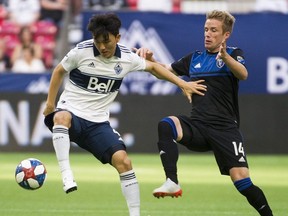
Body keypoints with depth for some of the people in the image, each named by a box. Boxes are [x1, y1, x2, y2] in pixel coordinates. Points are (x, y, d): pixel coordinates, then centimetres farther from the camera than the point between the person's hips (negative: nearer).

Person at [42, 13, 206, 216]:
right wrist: (50, 104, 3)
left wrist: (183, 83, 15)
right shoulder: (82, 51, -12)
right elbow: (59, 71, 6)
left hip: (98, 122, 3)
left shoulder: (127, 58, -2)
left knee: (123, 161, -13)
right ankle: (67, 175, -49)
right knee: (62, 117, -41)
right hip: (71, 112, -3)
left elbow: (152, 66, 18)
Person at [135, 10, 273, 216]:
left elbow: (243, 74, -18)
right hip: (198, 127, 4)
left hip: (225, 128, -4)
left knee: (242, 181, -16)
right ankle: (172, 183, -34)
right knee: (166, 125, -27)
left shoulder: (234, 54, 4)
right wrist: (149, 58, 2)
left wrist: (225, 57, -38)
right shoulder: (195, 58, 19)